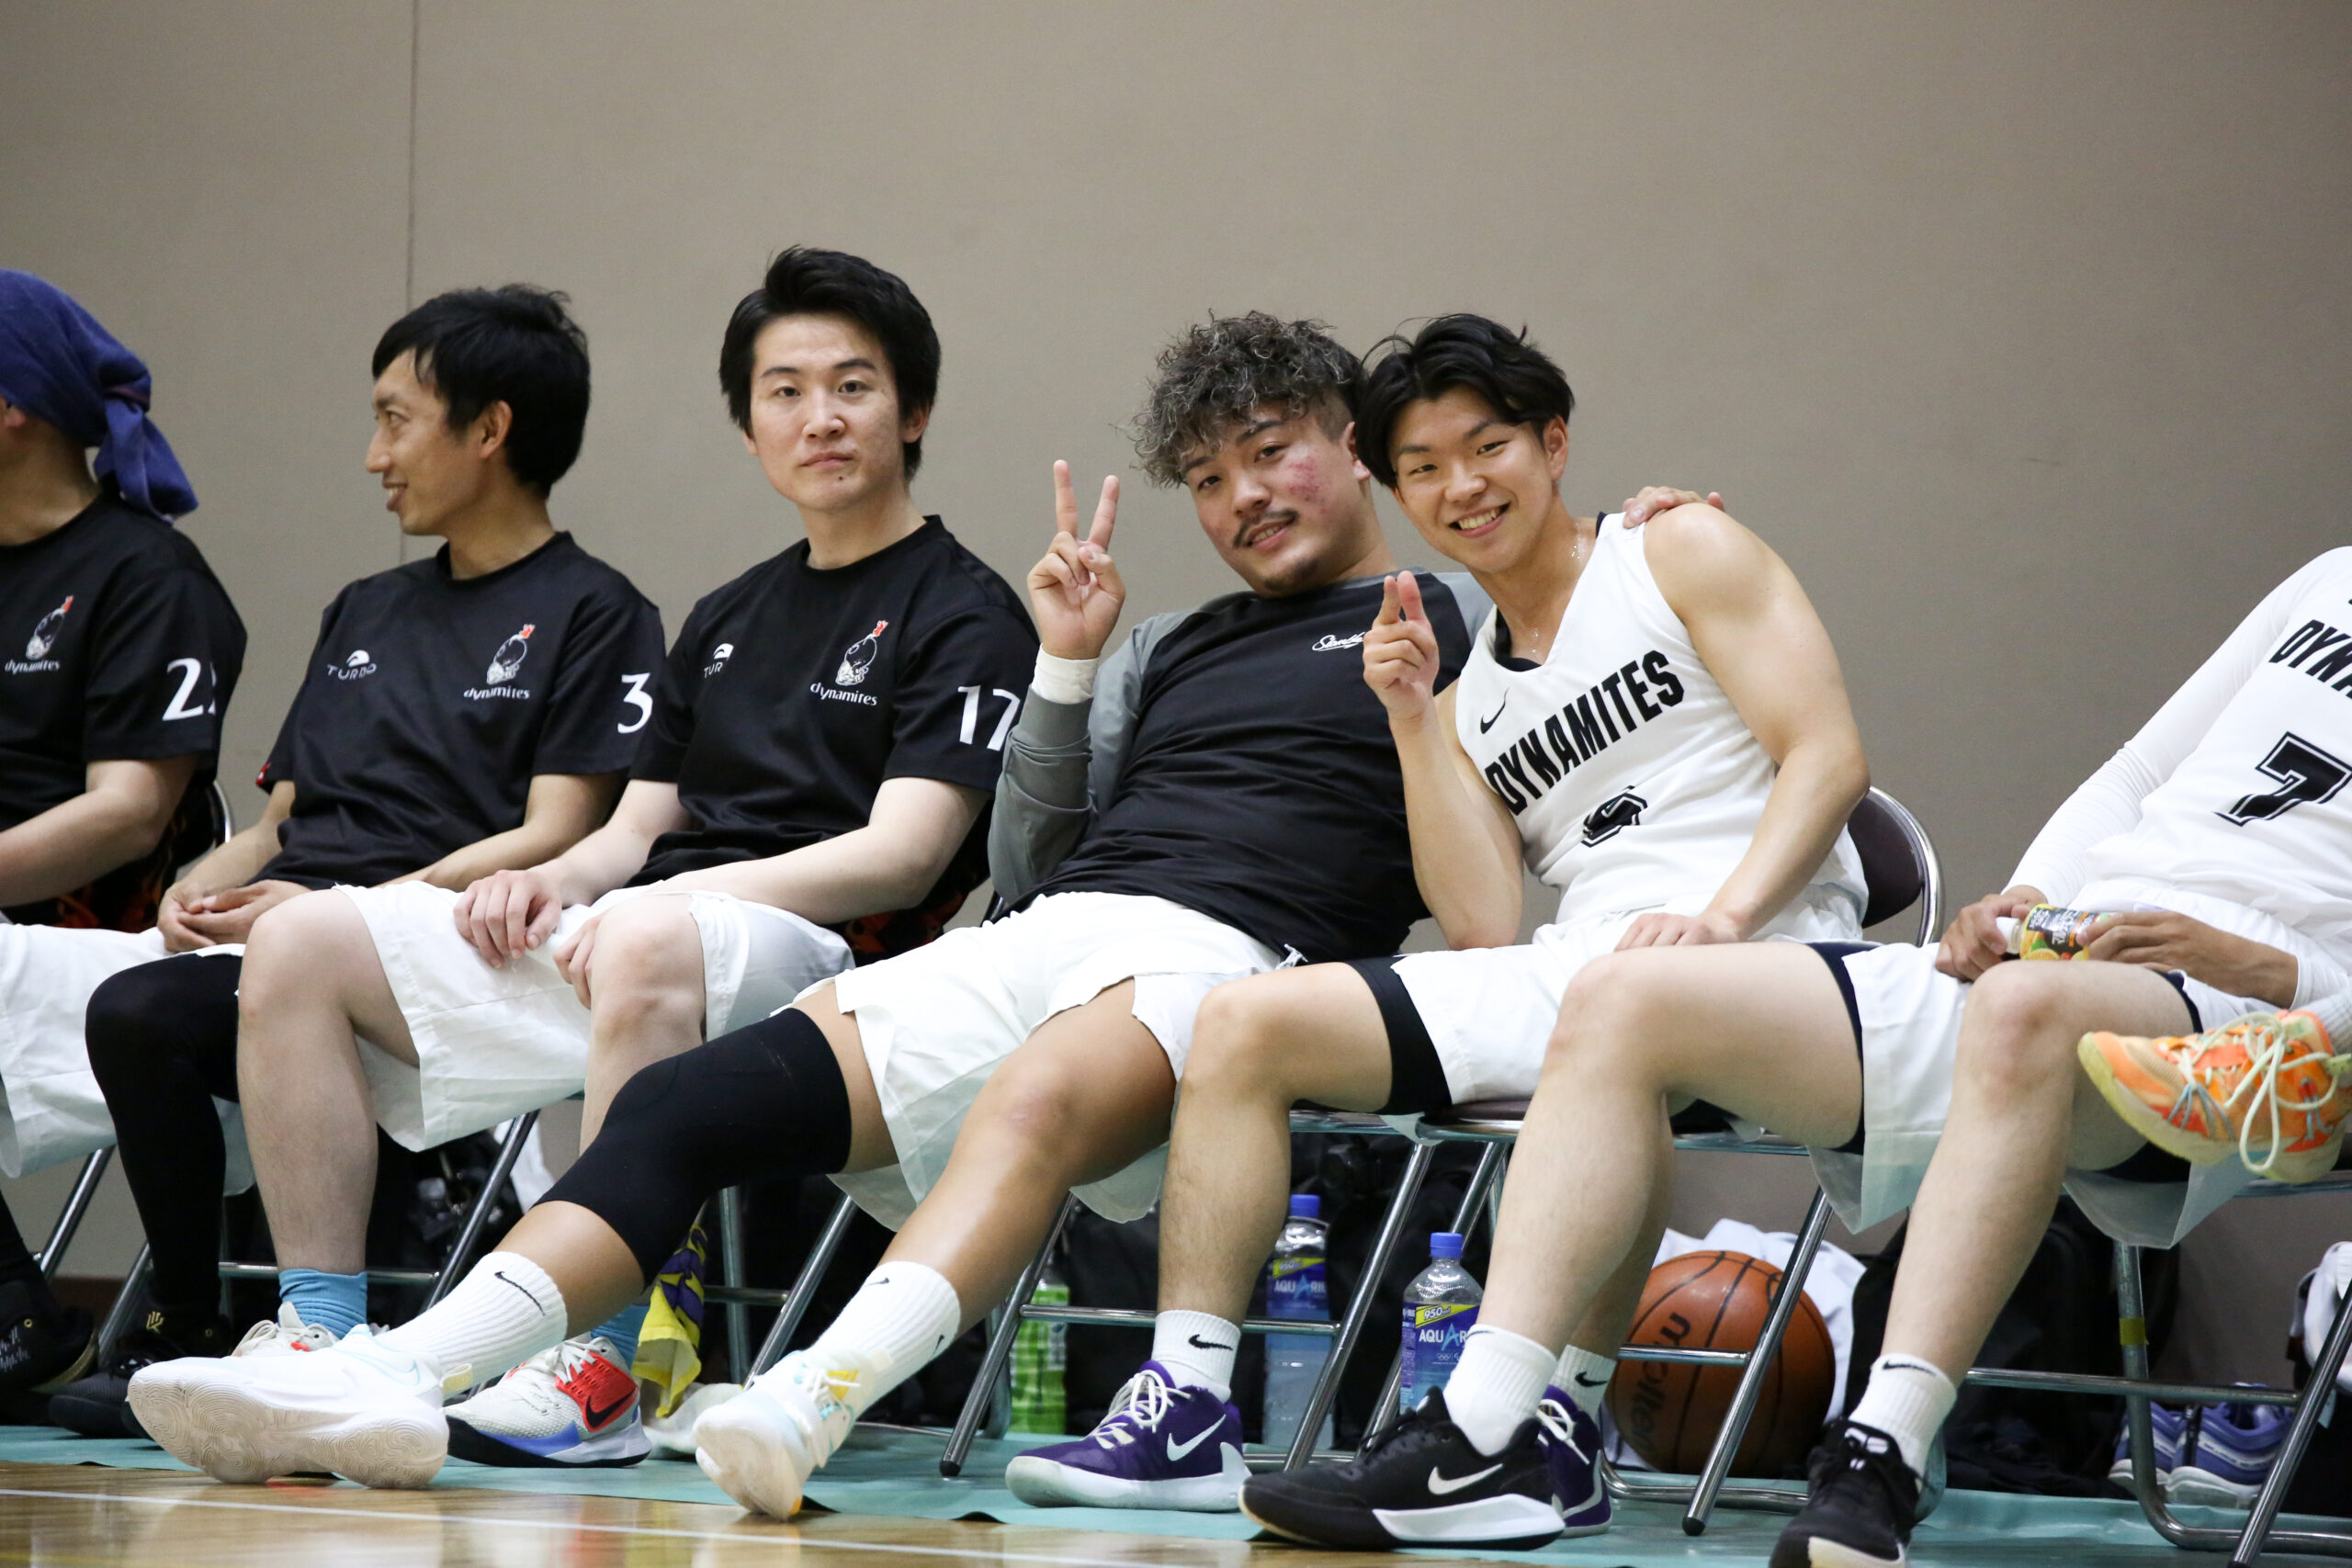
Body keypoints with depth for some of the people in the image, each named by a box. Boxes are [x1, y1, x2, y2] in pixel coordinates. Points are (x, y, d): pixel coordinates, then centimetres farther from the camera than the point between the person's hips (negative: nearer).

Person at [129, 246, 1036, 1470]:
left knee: (647, 941, -43)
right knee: (301, 944, -7)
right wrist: (556, 879, -3)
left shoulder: (964, 615, 3)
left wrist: (672, 895, -17)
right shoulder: (728, 619, 27)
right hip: (615, 929, 8)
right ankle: (320, 1335, -13)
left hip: (804, 949, -8)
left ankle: (600, 1367, -43)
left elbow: (902, 856, -9)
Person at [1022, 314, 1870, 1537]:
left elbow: (1828, 755, -4)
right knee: (1248, 1021, -6)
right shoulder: (1472, 688, 23)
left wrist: (1724, 917, -19)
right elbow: (1482, 927, 8)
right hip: (1569, 971, 6)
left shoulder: (1679, 554, 8)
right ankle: (1187, 1408, -11)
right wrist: (1413, 721, 4)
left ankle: (1556, 1432, -38)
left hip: (1754, 959, -6)